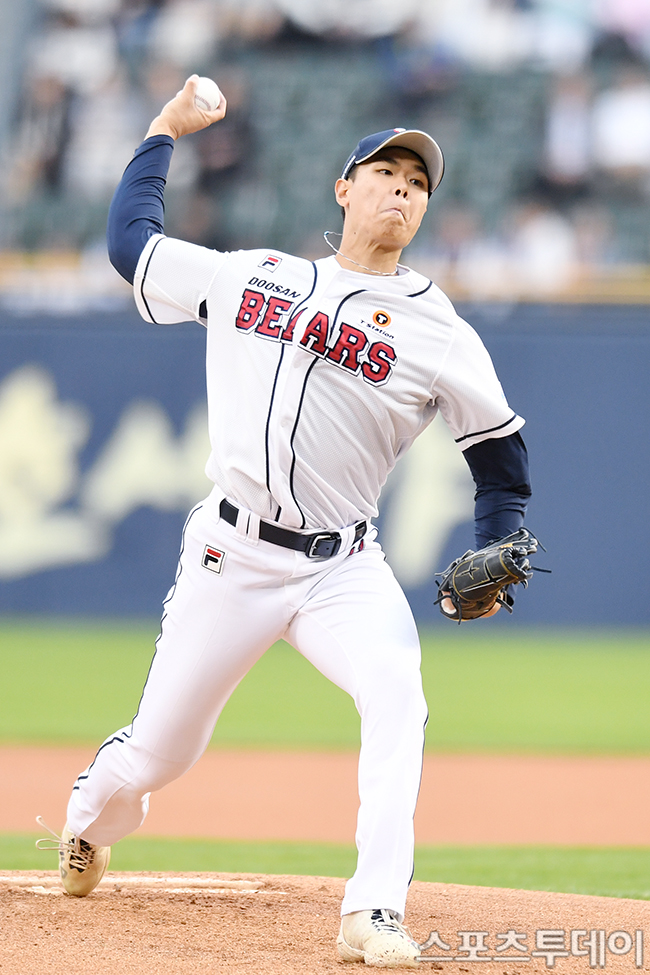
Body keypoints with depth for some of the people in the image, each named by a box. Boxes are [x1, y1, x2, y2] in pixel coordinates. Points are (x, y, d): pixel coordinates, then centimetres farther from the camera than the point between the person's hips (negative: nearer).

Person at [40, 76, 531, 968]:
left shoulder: (439, 334, 3)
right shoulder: (250, 278, 8)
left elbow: (501, 454, 9)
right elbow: (131, 238, 20)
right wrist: (167, 129, 24)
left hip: (342, 571, -1)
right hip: (230, 559, 1)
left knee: (398, 697, -30)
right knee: (157, 752, 8)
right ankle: (90, 825, 45)